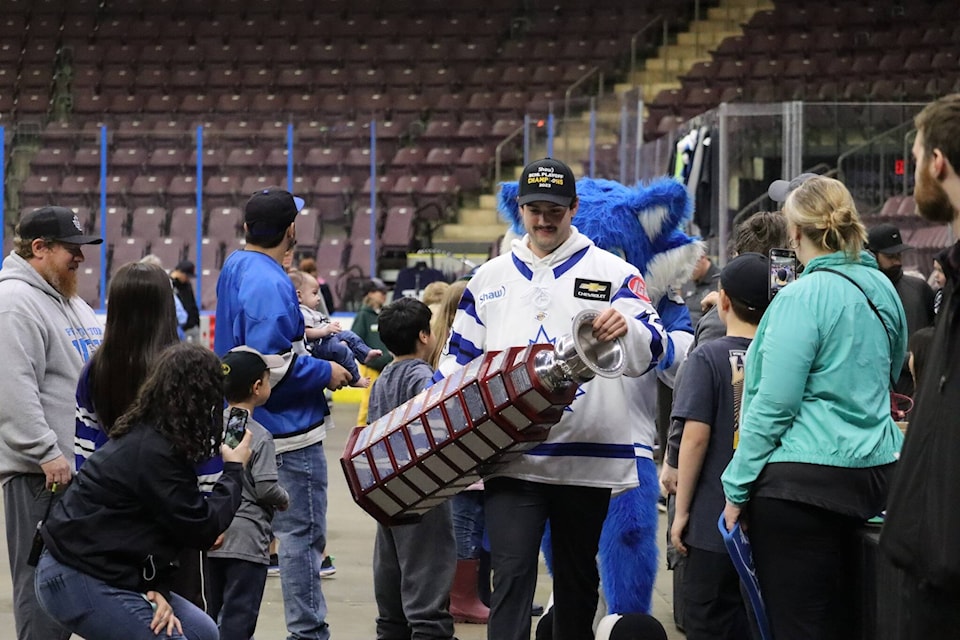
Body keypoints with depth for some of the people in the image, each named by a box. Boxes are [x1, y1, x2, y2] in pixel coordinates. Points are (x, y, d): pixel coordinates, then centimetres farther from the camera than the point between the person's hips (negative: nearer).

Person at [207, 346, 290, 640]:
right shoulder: (259, 437, -13)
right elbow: (266, 489, -17)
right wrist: (285, 500, 3)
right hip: (247, 541, -6)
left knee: (215, 613, 14)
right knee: (239, 616, -5)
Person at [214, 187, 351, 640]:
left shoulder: (235, 268, 9)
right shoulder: (269, 285, -21)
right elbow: (270, 364, -26)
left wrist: (302, 333, 19)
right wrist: (324, 373, -14)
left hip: (249, 428, 10)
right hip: (289, 432, -10)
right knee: (302, 535, -4)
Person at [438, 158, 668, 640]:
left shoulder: (612, 272, 3)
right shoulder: (489, 279, 13)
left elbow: (651, 351, -7)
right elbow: (459, 360, 18)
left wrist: (627, 327, -31)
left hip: (586, 455, -1)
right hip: (510, 457, 1)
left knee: (577, 578, 12)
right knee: (512, 574, -11)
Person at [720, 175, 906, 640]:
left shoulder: (803, 297, -14)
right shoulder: (881, 290, 9)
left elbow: (772, 406, -15)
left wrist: (737, 490, -9)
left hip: (803, 480, -8)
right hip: (871, 474, 8)